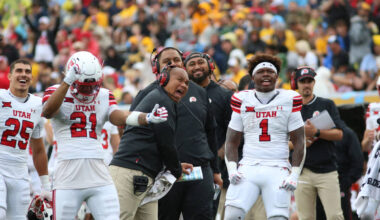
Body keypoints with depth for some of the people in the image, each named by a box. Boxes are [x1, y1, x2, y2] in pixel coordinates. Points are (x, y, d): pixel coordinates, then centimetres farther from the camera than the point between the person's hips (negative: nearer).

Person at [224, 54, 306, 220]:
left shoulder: (289, 101, 5)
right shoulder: (242, 100, 9)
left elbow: (299, 142, 6)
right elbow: (231, 142, 12)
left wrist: (294, 175, -4)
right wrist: (231, 169, -4)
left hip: (277, 170, -1)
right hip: (248, 168, 1)